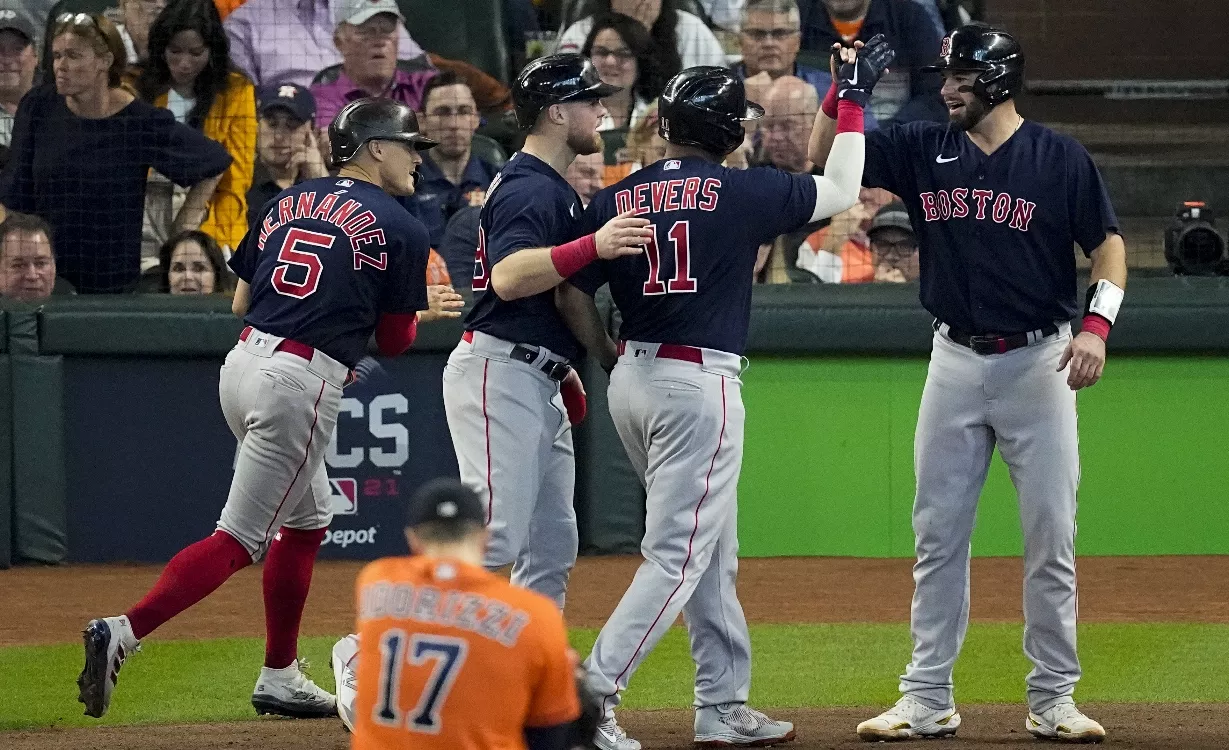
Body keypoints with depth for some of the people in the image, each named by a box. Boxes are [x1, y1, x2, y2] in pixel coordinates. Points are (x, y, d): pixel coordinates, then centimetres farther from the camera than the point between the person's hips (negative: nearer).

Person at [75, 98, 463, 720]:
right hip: (300, 384, -8)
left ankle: (280, 678, 23)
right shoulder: (401, 230, -3)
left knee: (308, 518, 23)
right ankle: (124, 633, -23)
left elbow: (241, 302, 17)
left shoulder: (288, 202, 15)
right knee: (241, 539, -7)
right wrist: (422, 312, 24)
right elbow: (394, 341, 3)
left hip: (243, 362, 8)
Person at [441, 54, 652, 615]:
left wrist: (565, 373, 25)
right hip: (500, 374, -11)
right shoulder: (529, 188, -13)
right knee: (496, 536, -18)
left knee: (552, 547, 10)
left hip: (538, 387, 11)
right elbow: (508, 277, -30)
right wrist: (593, 247, -39)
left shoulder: (554, 186, 20)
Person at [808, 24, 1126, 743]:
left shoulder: (1061, 158, -4)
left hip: (1039, 362, -3)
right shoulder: (925, 151, 5)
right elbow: (826, 158, 5)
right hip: (955, 364, 3)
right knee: (938, 537, 4)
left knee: (1051, 540, 0)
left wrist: (1097, 324, -17)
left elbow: (1109, 245, -2)